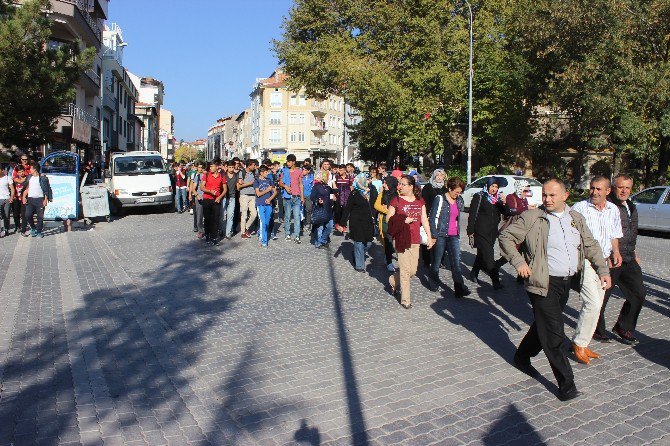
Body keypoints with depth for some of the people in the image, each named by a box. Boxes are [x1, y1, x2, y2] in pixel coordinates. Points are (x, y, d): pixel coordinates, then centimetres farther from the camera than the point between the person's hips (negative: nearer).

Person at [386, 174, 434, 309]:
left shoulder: (420, 201, 8)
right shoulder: (396, 200, -4)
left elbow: (424, 220, 10)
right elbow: (388, 219, -3)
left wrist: (429, 237, 7)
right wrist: (404, 220, -14)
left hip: (415, 240, 4)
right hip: (401, 239, -4)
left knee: (413, 270, 10)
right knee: (405, 270, -2)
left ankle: (394, 280, 37)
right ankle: (405, 300, 11)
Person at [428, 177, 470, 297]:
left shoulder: (459, 200, 9)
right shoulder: (440, 199, -9)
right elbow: (433, 218, -10)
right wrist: (433, 236, -13)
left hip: (454, 236, 5)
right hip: (441, 235, -5)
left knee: (456, 262, -4)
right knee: (437, 262, 8)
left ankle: (459, 288, -7)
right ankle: (433, 282, 29)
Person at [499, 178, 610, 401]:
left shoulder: (576, 219, 10)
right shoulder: (531, 217, -8)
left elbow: (590, 245, 18)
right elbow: (506, 237, -6)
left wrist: (603, 269, 8)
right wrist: (518, 262, -15)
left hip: (566, 283, 6)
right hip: (544, 283, -6)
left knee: (544, 326, 18)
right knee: (554, 334, -6)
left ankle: (522, 357, 39)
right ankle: (566, 383, 3)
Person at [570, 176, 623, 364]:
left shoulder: (613, 210, 10)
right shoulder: (579, 208, -9)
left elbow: (614, 235, 22)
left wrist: (615, 252, 5)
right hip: (585, 262, -6)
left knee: (596, 305, 9)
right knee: (593, 304, -15)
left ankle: (582, 343, 21)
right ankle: (579, 343, 1)